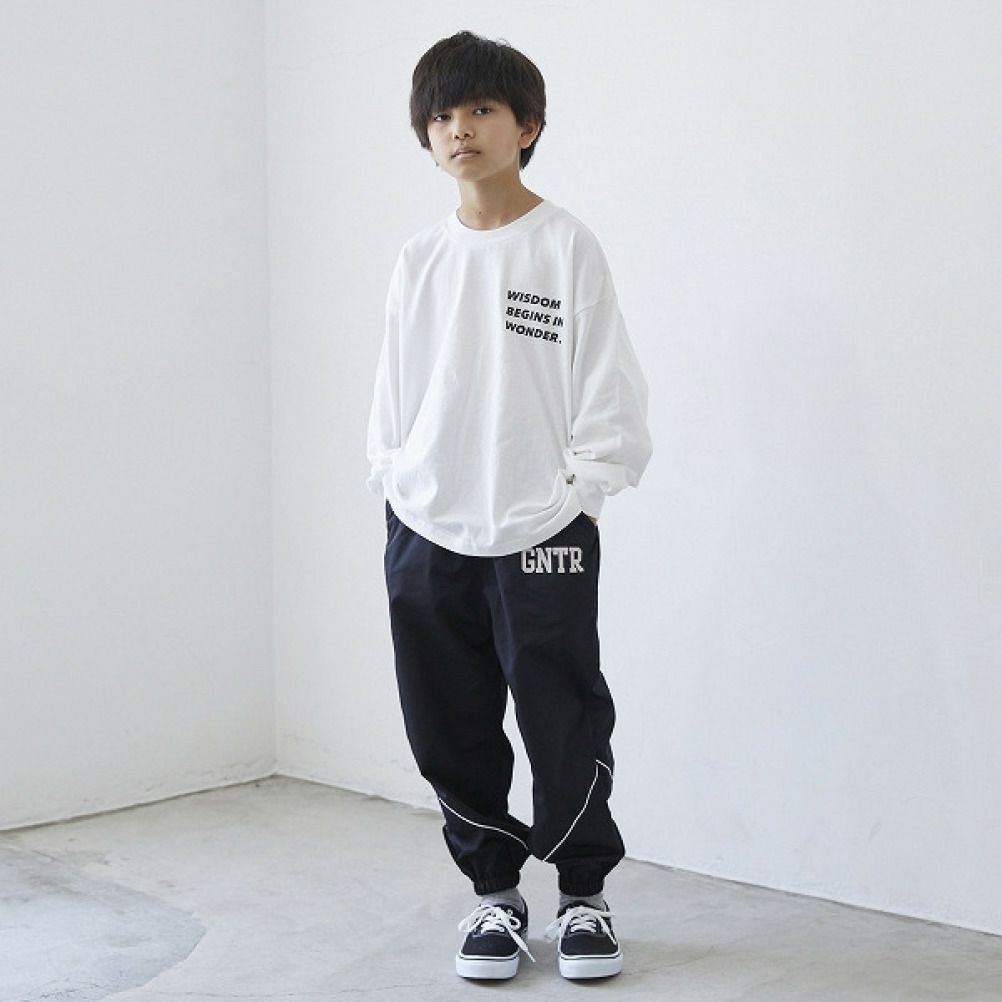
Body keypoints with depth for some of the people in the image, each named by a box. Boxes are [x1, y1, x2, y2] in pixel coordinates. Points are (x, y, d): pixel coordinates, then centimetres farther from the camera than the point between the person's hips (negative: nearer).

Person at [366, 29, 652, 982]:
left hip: (542, 534, -4)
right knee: (450, 734, 9)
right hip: (426, 534, 4)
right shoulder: (420, 259, 9)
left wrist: (577, 493, -8)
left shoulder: (566, 247, -3)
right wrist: (395, 485, 7)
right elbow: (392, 391, 15)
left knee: (566, 732, 0)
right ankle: (494, 893, 25)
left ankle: (583, 897, 20)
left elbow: (608, 393, -4)